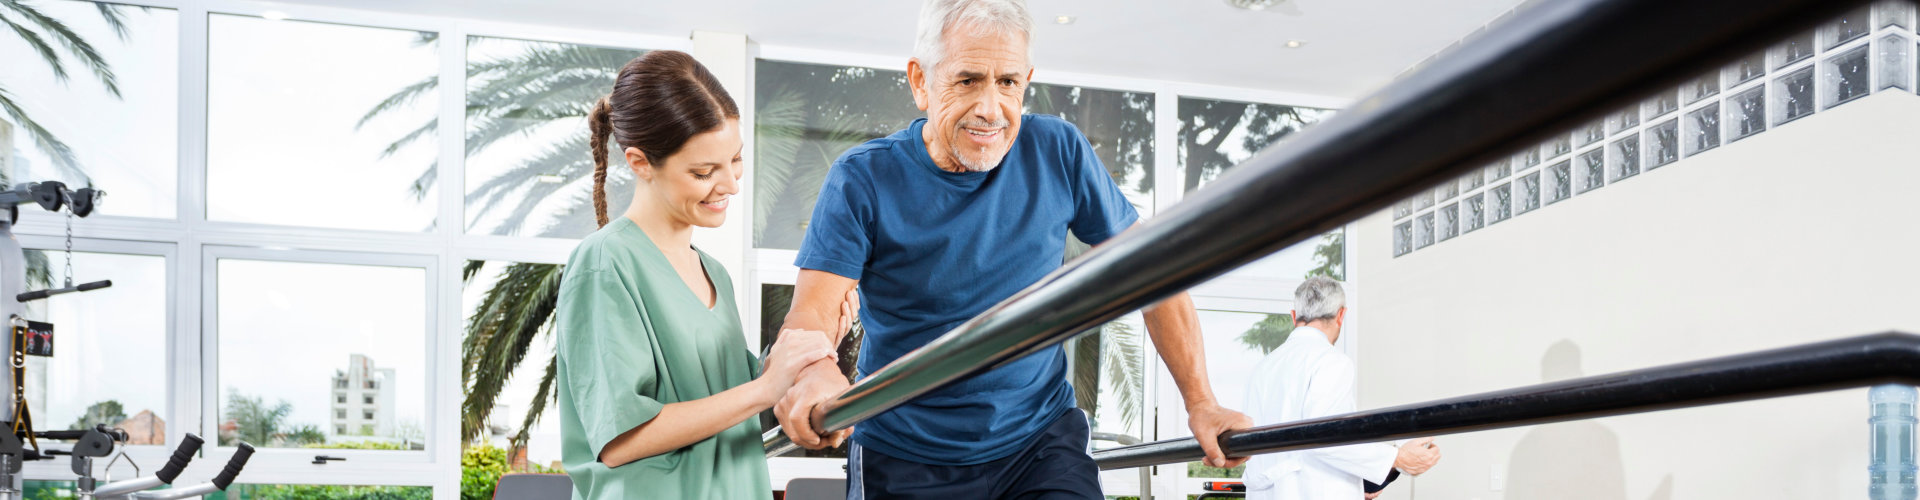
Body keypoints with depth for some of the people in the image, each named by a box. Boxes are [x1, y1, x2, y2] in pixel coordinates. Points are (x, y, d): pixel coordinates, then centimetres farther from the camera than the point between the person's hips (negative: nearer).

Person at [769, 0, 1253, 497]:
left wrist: (1201, 403, -5)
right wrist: (816, 374, -45)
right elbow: (810, 313, -21)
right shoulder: (862, 180, -12)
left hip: (1041, 442, 1)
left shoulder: (1059, 153, -6)